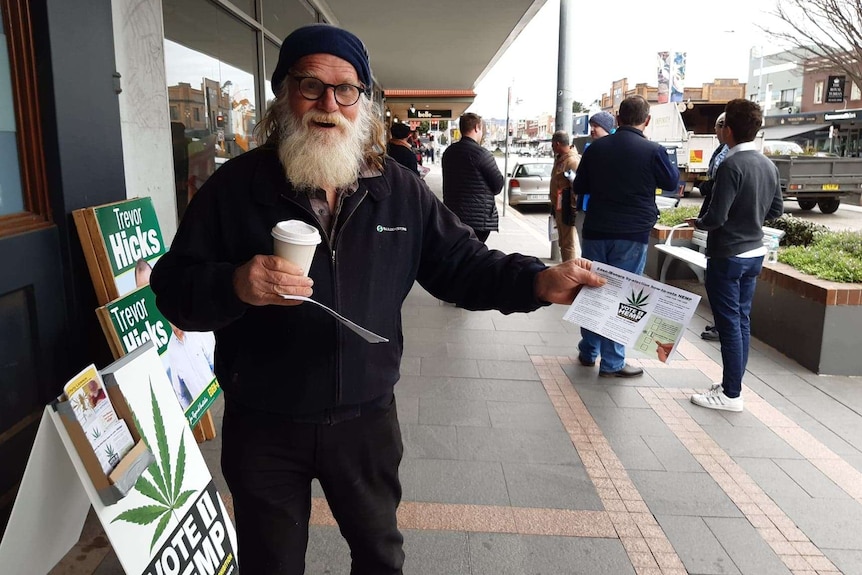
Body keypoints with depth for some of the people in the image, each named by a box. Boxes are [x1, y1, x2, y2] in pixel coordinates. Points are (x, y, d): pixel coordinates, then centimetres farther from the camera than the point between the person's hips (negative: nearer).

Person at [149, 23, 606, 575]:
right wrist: (235, 285, -31)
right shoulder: (235, 186, -9)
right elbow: (173, 286, -8)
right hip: (263, 426, -1)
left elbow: (460, 262, 0)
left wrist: (539, 281, -17)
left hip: (367, 417, 2)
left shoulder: (400, 190, -2)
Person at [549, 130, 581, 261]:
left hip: (567, 209, -10)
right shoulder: (559, 159, 13)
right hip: (558, 208, 10)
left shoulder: (572, 161, -17)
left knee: (569, 244, -5)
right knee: (563, 243, 19)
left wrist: (574, 209, -22)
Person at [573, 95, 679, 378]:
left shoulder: (596, 147, 0)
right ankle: (612, 363, 8)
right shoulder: (653, 150, -10)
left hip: (596, 231, 3)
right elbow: (671, 182, 7)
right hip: (632, 235, -3)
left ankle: (588, 352, 25)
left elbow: (579, 187, 10)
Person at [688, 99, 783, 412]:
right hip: (754, 253, 8)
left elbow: (716, 216, -22)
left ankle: (731, 394, 6)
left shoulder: (731, 165, -19)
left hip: (727, 256, -8)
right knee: (742, 320, 14)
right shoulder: (769, 165, 6)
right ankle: (732, 383, 24)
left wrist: (698, 223, -3)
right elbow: (776, 210, 14)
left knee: (729, 324, -1)